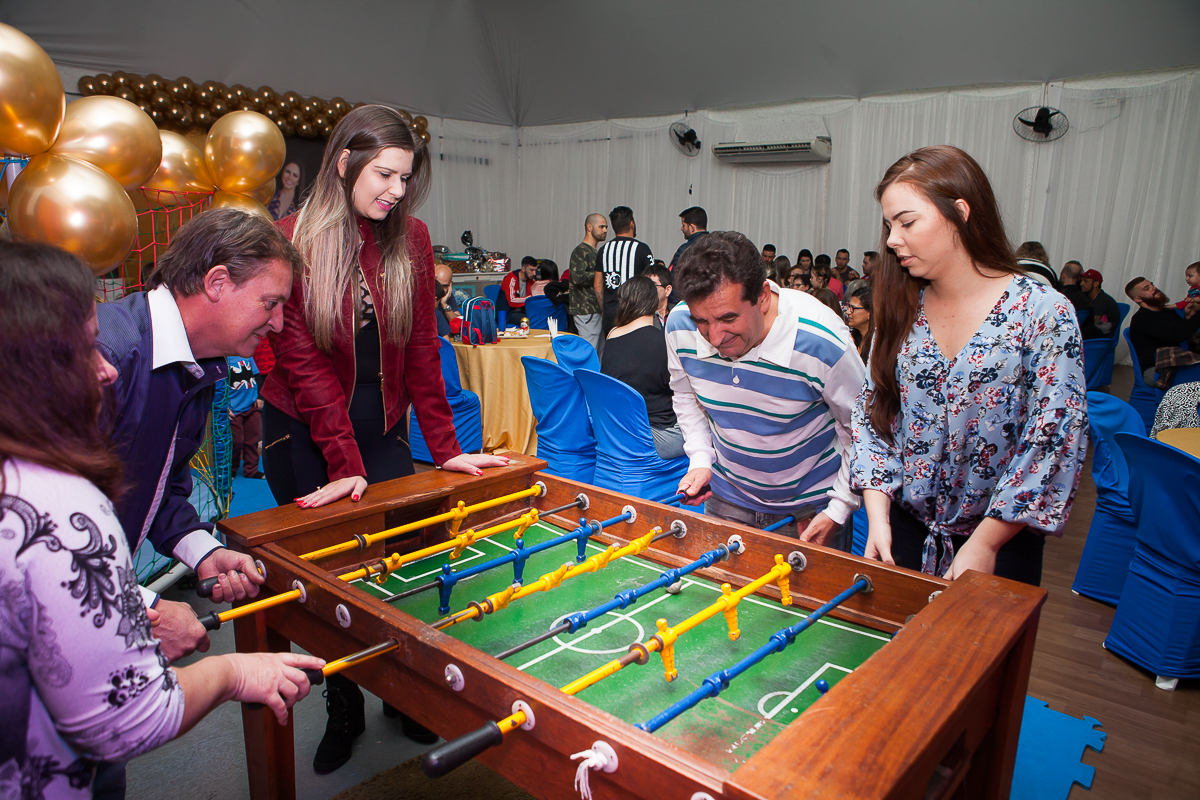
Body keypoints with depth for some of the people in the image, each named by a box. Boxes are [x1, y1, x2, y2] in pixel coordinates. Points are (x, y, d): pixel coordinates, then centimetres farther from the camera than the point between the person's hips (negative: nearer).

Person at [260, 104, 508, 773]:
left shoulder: (411, 239, -3)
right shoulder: (293, 241, -13)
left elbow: (422, 348, -2)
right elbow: (304, 361, -15)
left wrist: (445, 447, -5)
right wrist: (345, 464, -21)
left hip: (384, 428, 2)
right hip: (304, 432, -2)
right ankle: (344, 710, 30)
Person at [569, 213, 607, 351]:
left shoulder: (595, 252, 21)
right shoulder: (581, 251, -10)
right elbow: (577, 278, -25)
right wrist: (598, 274, -15)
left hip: (597, 310, 9)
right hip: (586, 310, -9)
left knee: (598, 350, 9)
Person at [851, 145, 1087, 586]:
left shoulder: (1043, 312, -14)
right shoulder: (900, 310, -2)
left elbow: (1055, 442, -15)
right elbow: (871, 414, 0)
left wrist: (984, 543, -16)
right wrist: (877, 513, -10)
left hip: (1000, 539, -3)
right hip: (904, 529, 4)